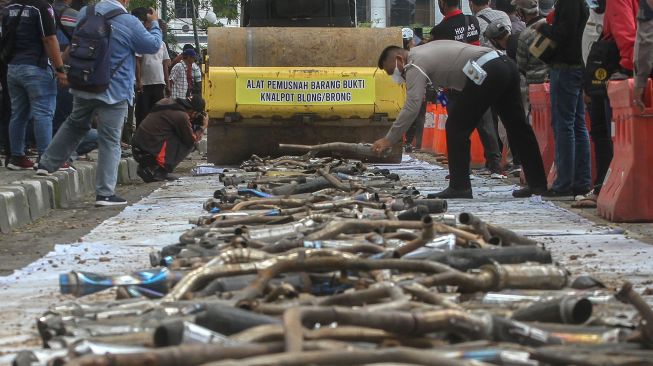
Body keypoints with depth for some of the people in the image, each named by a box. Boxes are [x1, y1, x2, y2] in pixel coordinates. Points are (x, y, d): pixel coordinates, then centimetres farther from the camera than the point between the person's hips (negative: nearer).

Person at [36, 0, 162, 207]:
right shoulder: (129, 22, -16)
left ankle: (47, 164, 29)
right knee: (110, 141, 0)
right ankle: (105, 193, -1)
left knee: (75, 125, 27)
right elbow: (153, 45, -1)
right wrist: (155, 24, 15)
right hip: (114, 92, -5)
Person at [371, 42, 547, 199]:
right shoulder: (425, 51, 27)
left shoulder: (415, 65, -1)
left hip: (487, 72, -10)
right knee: (517, 127, 13)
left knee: (457, 127, -1)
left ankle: (459, 187, -1)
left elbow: (412, 106, -11)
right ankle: (537, 183, 18)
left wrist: (389, 140, -10)